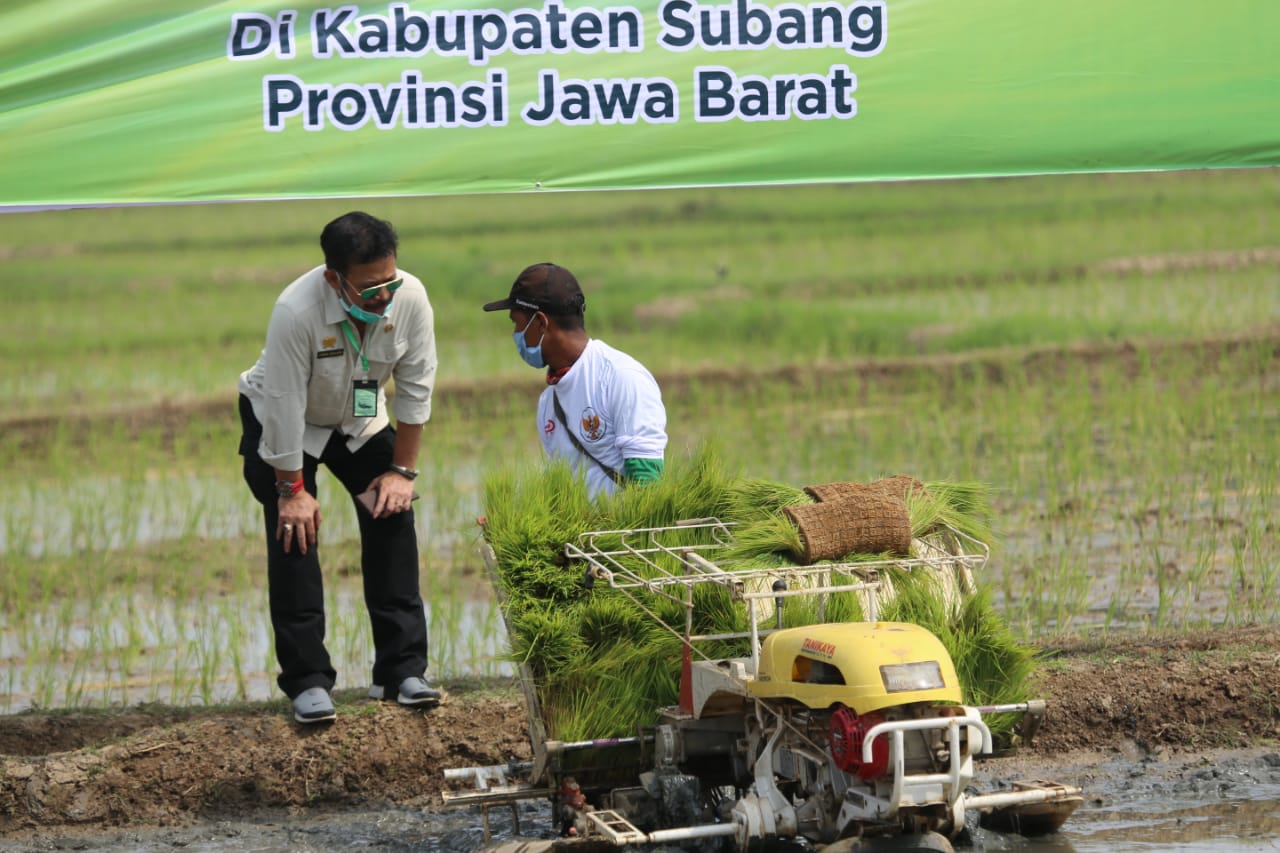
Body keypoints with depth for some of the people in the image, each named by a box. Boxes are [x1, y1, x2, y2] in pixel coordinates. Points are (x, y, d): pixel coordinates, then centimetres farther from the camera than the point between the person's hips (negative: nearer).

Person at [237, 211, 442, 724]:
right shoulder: (296, 312, -39)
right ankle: (307, 681, -10)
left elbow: (415, 388, -13)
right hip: (285, 425, -4)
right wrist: (291, 488, -21)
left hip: (360, 420, 4)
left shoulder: (410, 299, -27)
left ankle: (402, 671, -1)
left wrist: (402, 470, -9)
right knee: (295, 532, -14)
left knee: (392, 516, -6)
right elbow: (283, 407, -29)